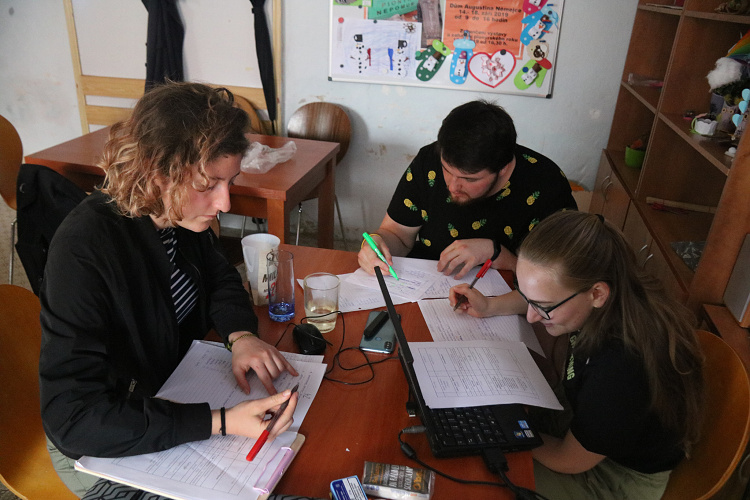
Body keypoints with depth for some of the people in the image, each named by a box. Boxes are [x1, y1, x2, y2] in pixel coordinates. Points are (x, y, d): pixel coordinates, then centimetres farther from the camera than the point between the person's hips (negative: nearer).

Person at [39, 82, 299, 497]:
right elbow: (72, 418, -31)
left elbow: (220, 277, 7)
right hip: (101, 445, -6)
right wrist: (220, 423, -38)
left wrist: (241, 334, -14)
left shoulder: (182, 213, -11)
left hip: (175, 392, 6)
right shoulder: (83, 249, -30)